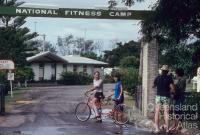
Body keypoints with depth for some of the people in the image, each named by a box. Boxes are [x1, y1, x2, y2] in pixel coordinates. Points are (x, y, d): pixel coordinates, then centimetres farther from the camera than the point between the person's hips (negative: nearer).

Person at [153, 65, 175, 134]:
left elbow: (153, 86, 13)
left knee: (157, 112, 5)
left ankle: (157, 128, 1)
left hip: (158, 96, 1)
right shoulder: (169, 78, -6)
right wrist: (169, 91, 8)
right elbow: (172, 89, -12)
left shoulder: (158, 78, 0)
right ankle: (167, 129, 2)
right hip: (166, 97, -1)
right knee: (166, 113, 2)